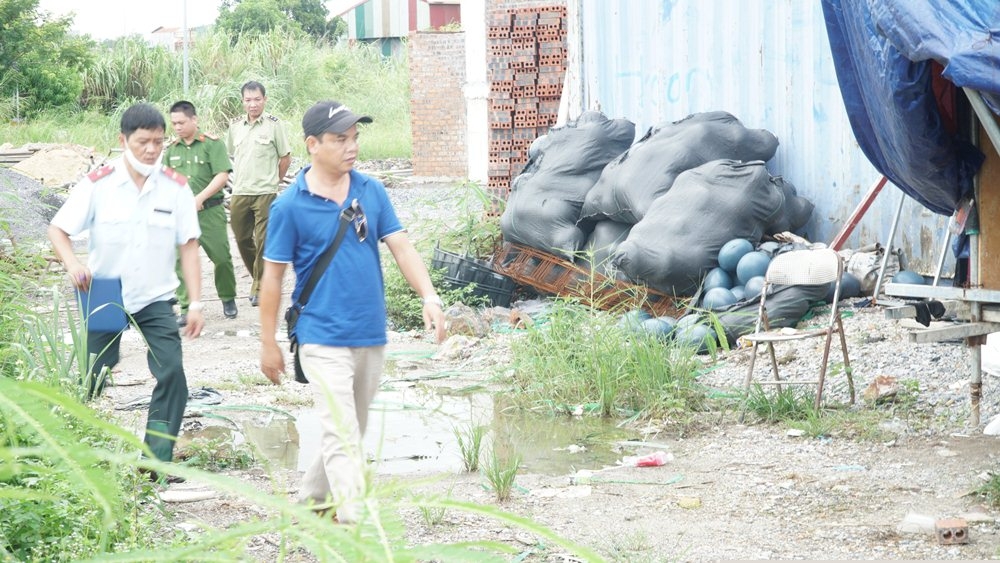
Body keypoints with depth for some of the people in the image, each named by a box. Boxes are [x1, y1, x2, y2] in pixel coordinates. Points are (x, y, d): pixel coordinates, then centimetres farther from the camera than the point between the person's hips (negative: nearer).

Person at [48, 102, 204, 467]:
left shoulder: (176, 188, -6)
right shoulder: (98, 185, -9)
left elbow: (188, 247, -3)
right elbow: (58, 229, -6)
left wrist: (195, 304, -9)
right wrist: (73, 263, -27)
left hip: (155, 299, 1)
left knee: (172, 372, -13)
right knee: (90, 379, 6)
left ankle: (158, 459, -6)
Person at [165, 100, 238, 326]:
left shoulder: (212, 144, -3)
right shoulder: (171, 149, 10)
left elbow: (222, 176, -10)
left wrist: (200, 198, -17)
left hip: (210, 211, -3)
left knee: (221, 257, 2)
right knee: (182, 260, -3)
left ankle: (228, 299, 25)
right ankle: (185, 309, 3)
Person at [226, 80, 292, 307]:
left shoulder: (274, 124, -4)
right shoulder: (235, 126, 9)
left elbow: (286, 158, 3)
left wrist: (272, 181, 8)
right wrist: (240, 180, 15)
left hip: (265, 193, -5)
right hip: (239, 194, 5)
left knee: (264, 241, -5)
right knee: (242, 240, 10)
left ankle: (259, 288, 3)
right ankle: (258, 278, 29)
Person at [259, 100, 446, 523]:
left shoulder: (371, 191, 4)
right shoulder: (290, 206, -9)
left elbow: (401, 246, 4)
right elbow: (273, 276, -3)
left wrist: (429, 297, -12)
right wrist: (268, 344, -2)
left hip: (371, 337, 6)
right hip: (324, 340, -6)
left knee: (351, 434, 17)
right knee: (342, 438, -11)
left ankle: (309, 500, 35)